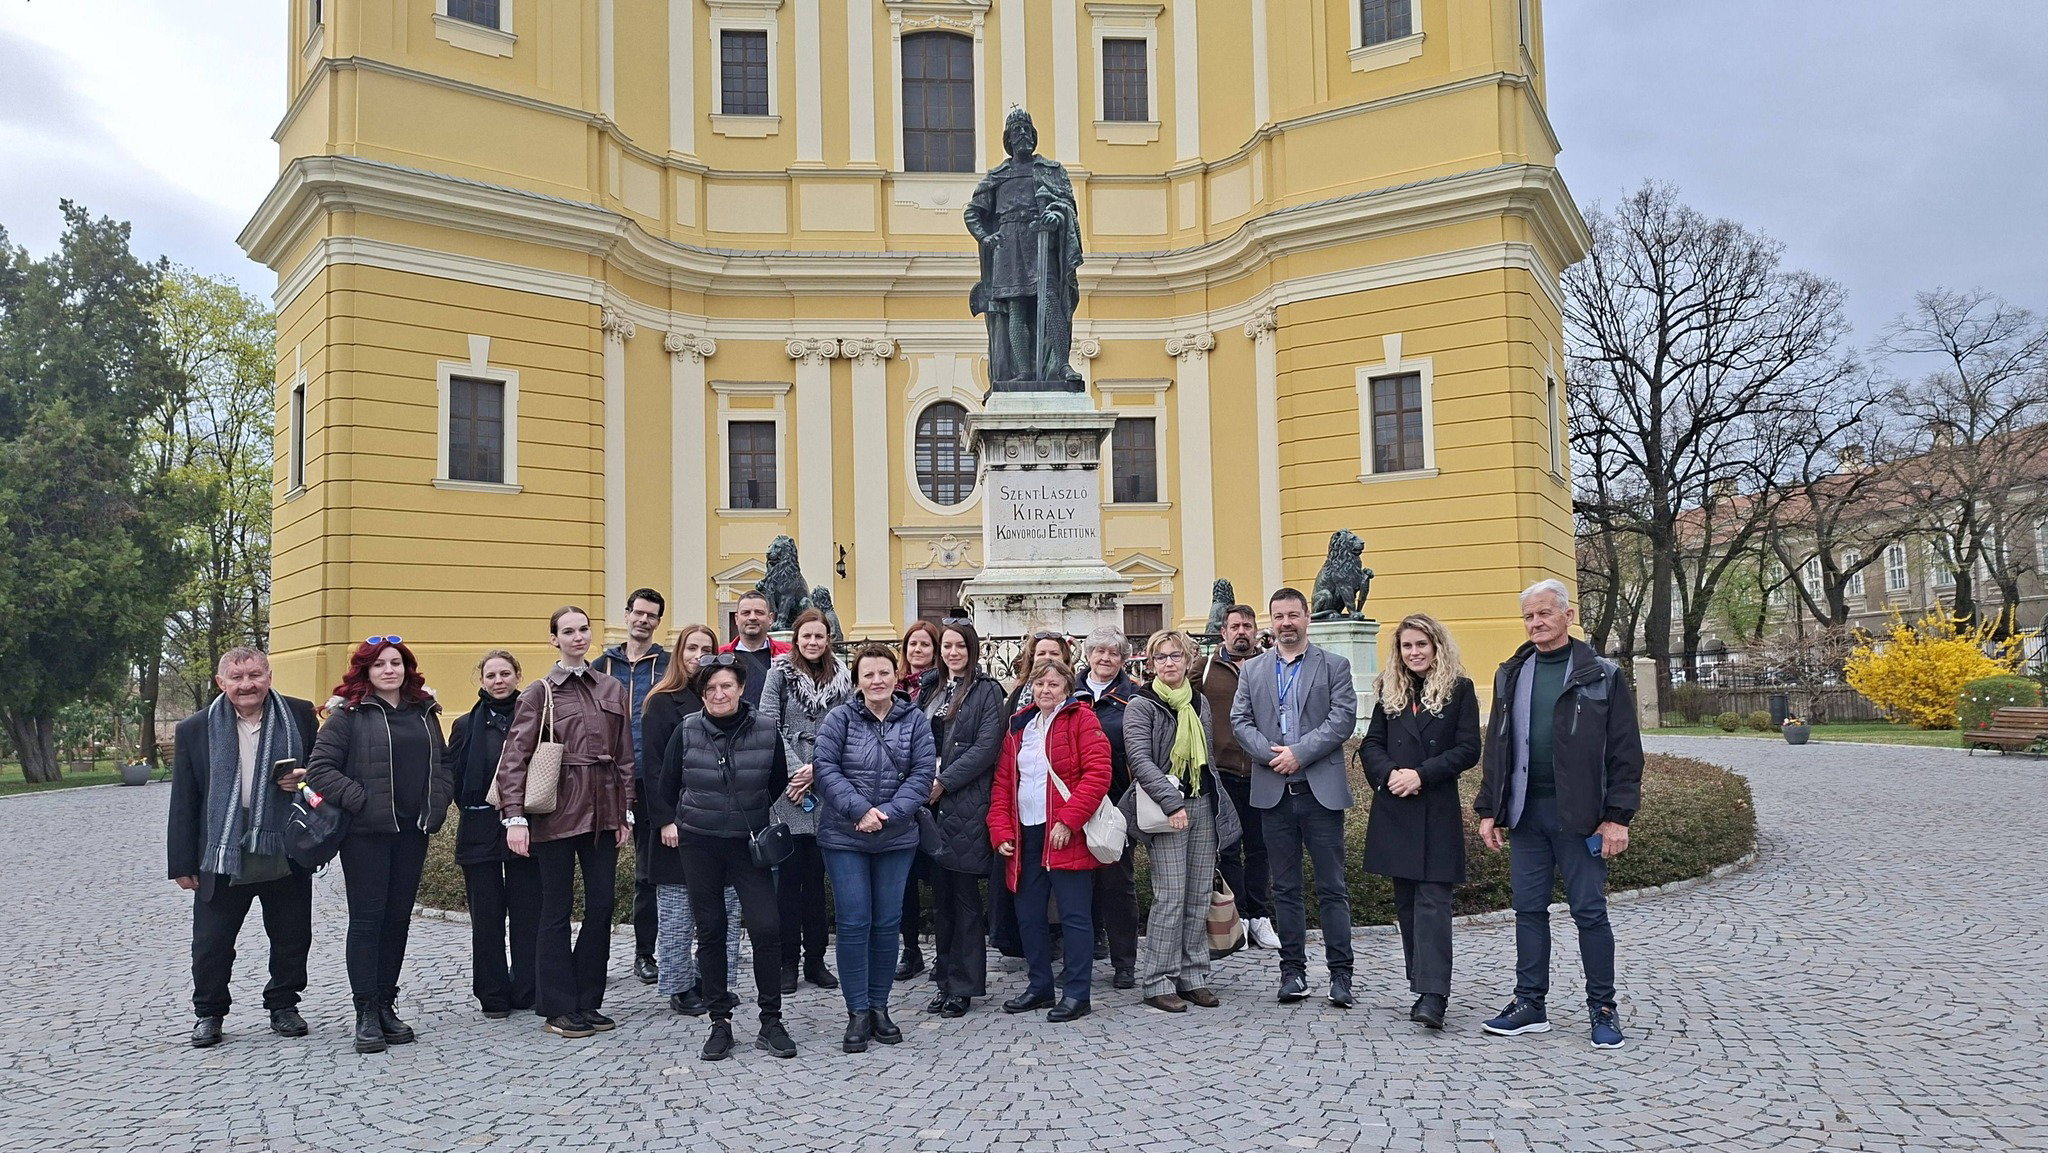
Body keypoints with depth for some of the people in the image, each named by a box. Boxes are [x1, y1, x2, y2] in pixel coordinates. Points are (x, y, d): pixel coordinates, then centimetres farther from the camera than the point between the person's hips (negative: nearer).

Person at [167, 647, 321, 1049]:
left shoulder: (299, 715, 1)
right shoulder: (194, 729, 0)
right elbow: (184, 802, 2)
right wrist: (182, 864, 0)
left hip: (285, 852, 1)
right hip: (222, 855, 0)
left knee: (292, 938, 11)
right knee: (211, 942, 8)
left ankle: (283, 1005, 29)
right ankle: (208, 1013, 27)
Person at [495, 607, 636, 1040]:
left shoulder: (612, 690, 10)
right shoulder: (540, 692, -2)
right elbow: (514, 756, -7)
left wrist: (625, 810, 8)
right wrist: (515, 816, -15)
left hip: (602, 811, 4)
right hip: (556, 811, -4)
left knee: (602, 904, 5)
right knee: (557, 908, 3)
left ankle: (588, 1001, 18)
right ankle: (559, 1007, 12)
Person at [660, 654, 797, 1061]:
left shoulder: (765, 731, -4)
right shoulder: (687, 730, -4)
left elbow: (779, 786, 12)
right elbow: (667, 783, 10)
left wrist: (794, 790, -3)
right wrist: (668, 821, 11)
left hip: (750, 842, 0)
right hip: (699, 843, 1)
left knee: (766, 927, -9)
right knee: (710, 932, 6)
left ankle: (771, 1021, 5)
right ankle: (720, 1023, 17)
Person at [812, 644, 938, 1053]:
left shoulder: (915, 721, 2)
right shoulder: (840, 719, -1)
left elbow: (923, 773, -5)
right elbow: (826, 769, -8)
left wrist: (888, 814, -17)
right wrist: (860, 810, -20)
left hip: (896, 838, 2)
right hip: (844, 837, -2)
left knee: (887, 923, 7)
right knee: (854, 923, -2)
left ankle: (879, 1006, 21)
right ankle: (857, 1012, 9)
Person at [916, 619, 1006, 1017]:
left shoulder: (986, 692, -3)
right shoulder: (930, 689, 16)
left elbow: (986, 747, -12)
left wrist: (944, 782, -14)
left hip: (966, 807, -6)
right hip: (931, 805, 6)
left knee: (965, 896, -2)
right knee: (940, 895, 12)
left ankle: (963, 987, 4)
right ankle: (946, 980, 24)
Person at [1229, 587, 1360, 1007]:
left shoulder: (1334, 666, 4)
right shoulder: (1252, 669, 12)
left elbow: (1343, 718, -6)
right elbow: (1240, 721, 5)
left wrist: (1299, 753, -14)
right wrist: (1270, 754, -11)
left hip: (1321, 788, -2)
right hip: (1273, 790, 3)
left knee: (1332, 888, 0)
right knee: (1285, 888, 9)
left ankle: (1340, 973, 7)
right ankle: (1292, 969, 16)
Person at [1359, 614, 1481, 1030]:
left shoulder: (1459, 689, 0)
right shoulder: (1390, 690, 12)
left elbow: (1468, 750, -6)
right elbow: (1371, 745, 10)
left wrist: (1421, 774, -15)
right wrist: (1389, 773, -10)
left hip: (1438, 810, -4)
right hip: (1394, 810, 5)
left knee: (1432, 899, -11)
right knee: (1406, 901, 8)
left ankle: (1433, 996, -14)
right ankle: (1424, 986, 18)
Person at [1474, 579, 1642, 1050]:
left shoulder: (1603, 676, -2)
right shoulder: (1511, 675, 11)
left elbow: (1625, 752, -3)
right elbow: (1496, 748, 13)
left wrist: (1617, 816, -10)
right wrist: (1489, 810, 8)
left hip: (1580, 814, -4)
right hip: (1525, 813, 4)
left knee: (1590, 912, 2)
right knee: (1529, 910, 8)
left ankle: (1603, 1010, 14)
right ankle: (1530, 1004, 17)